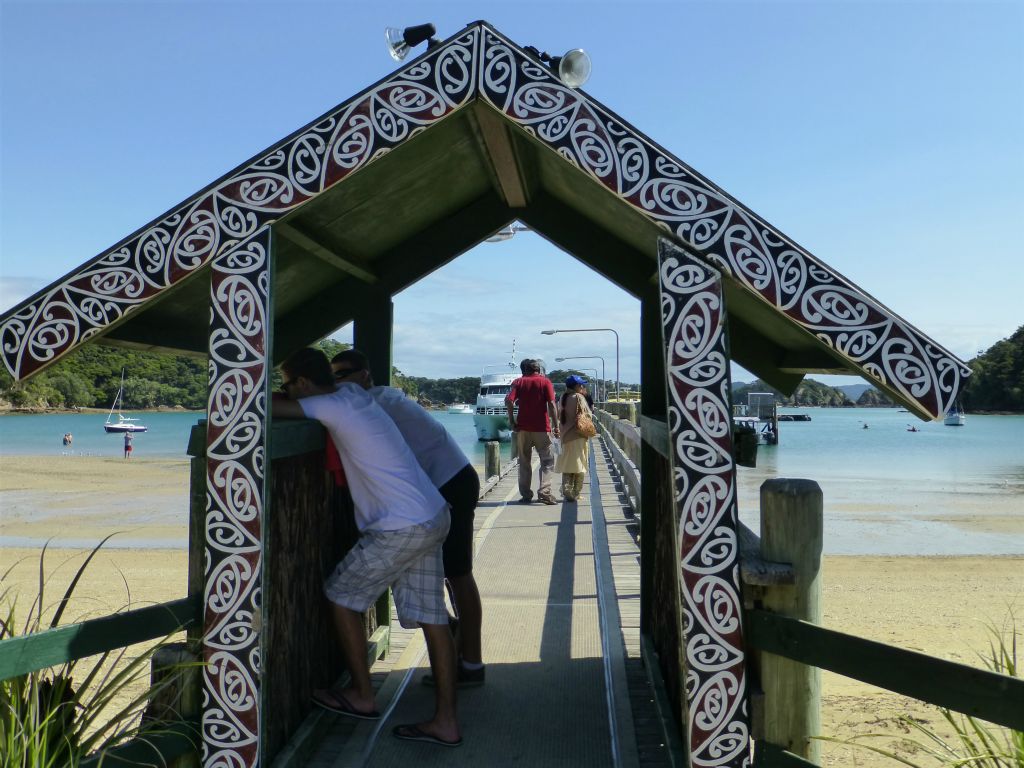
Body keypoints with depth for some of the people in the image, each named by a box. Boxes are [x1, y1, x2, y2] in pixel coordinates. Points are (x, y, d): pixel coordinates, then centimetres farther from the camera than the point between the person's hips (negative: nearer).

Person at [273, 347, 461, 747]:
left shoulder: (334, 407, -15)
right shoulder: (351, 392, 11)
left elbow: (272, 407, -18)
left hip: (401, 529, -9)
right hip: (433, 518, 9)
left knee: (341, 595, 9)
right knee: (432, 617, 10)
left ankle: (361, 697, 21)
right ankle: (445, 722, 15)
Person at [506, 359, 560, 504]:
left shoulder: (519, 382, 6)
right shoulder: (545, 381, 2)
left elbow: (509, 400, -9)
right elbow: (551, 404, -8)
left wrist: (512, 421, -3)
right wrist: (556, 426, -5)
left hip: (523, 427, 2)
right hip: (542, 428, -2)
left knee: (524, 462, 11)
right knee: (547, 460, 5)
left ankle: (526, 495, 11)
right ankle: (544, 491, -9)